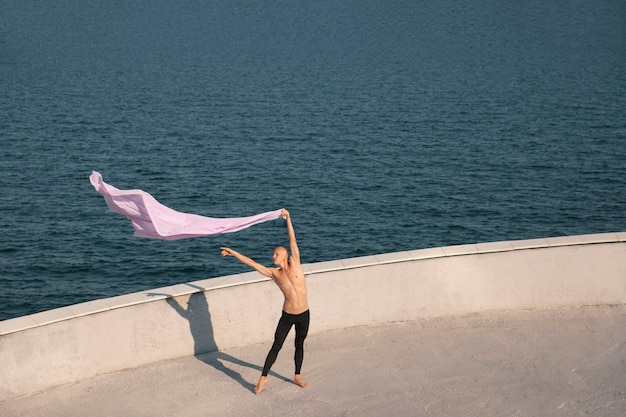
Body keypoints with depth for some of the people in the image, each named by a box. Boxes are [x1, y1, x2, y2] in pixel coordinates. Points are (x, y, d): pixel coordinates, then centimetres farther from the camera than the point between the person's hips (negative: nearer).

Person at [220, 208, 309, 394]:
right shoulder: (274, 273, -2)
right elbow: (252, 263, -2)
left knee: (299, 345, 14)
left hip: (303, 315, 0)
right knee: (276, 346, 3)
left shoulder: (295, 265, -4)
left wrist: (288, 219, -8)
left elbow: (293, 241, -7)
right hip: (287, 316, 0)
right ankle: (263, 377, 14)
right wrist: (234, 253, -4)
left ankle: (297, 376, 29)